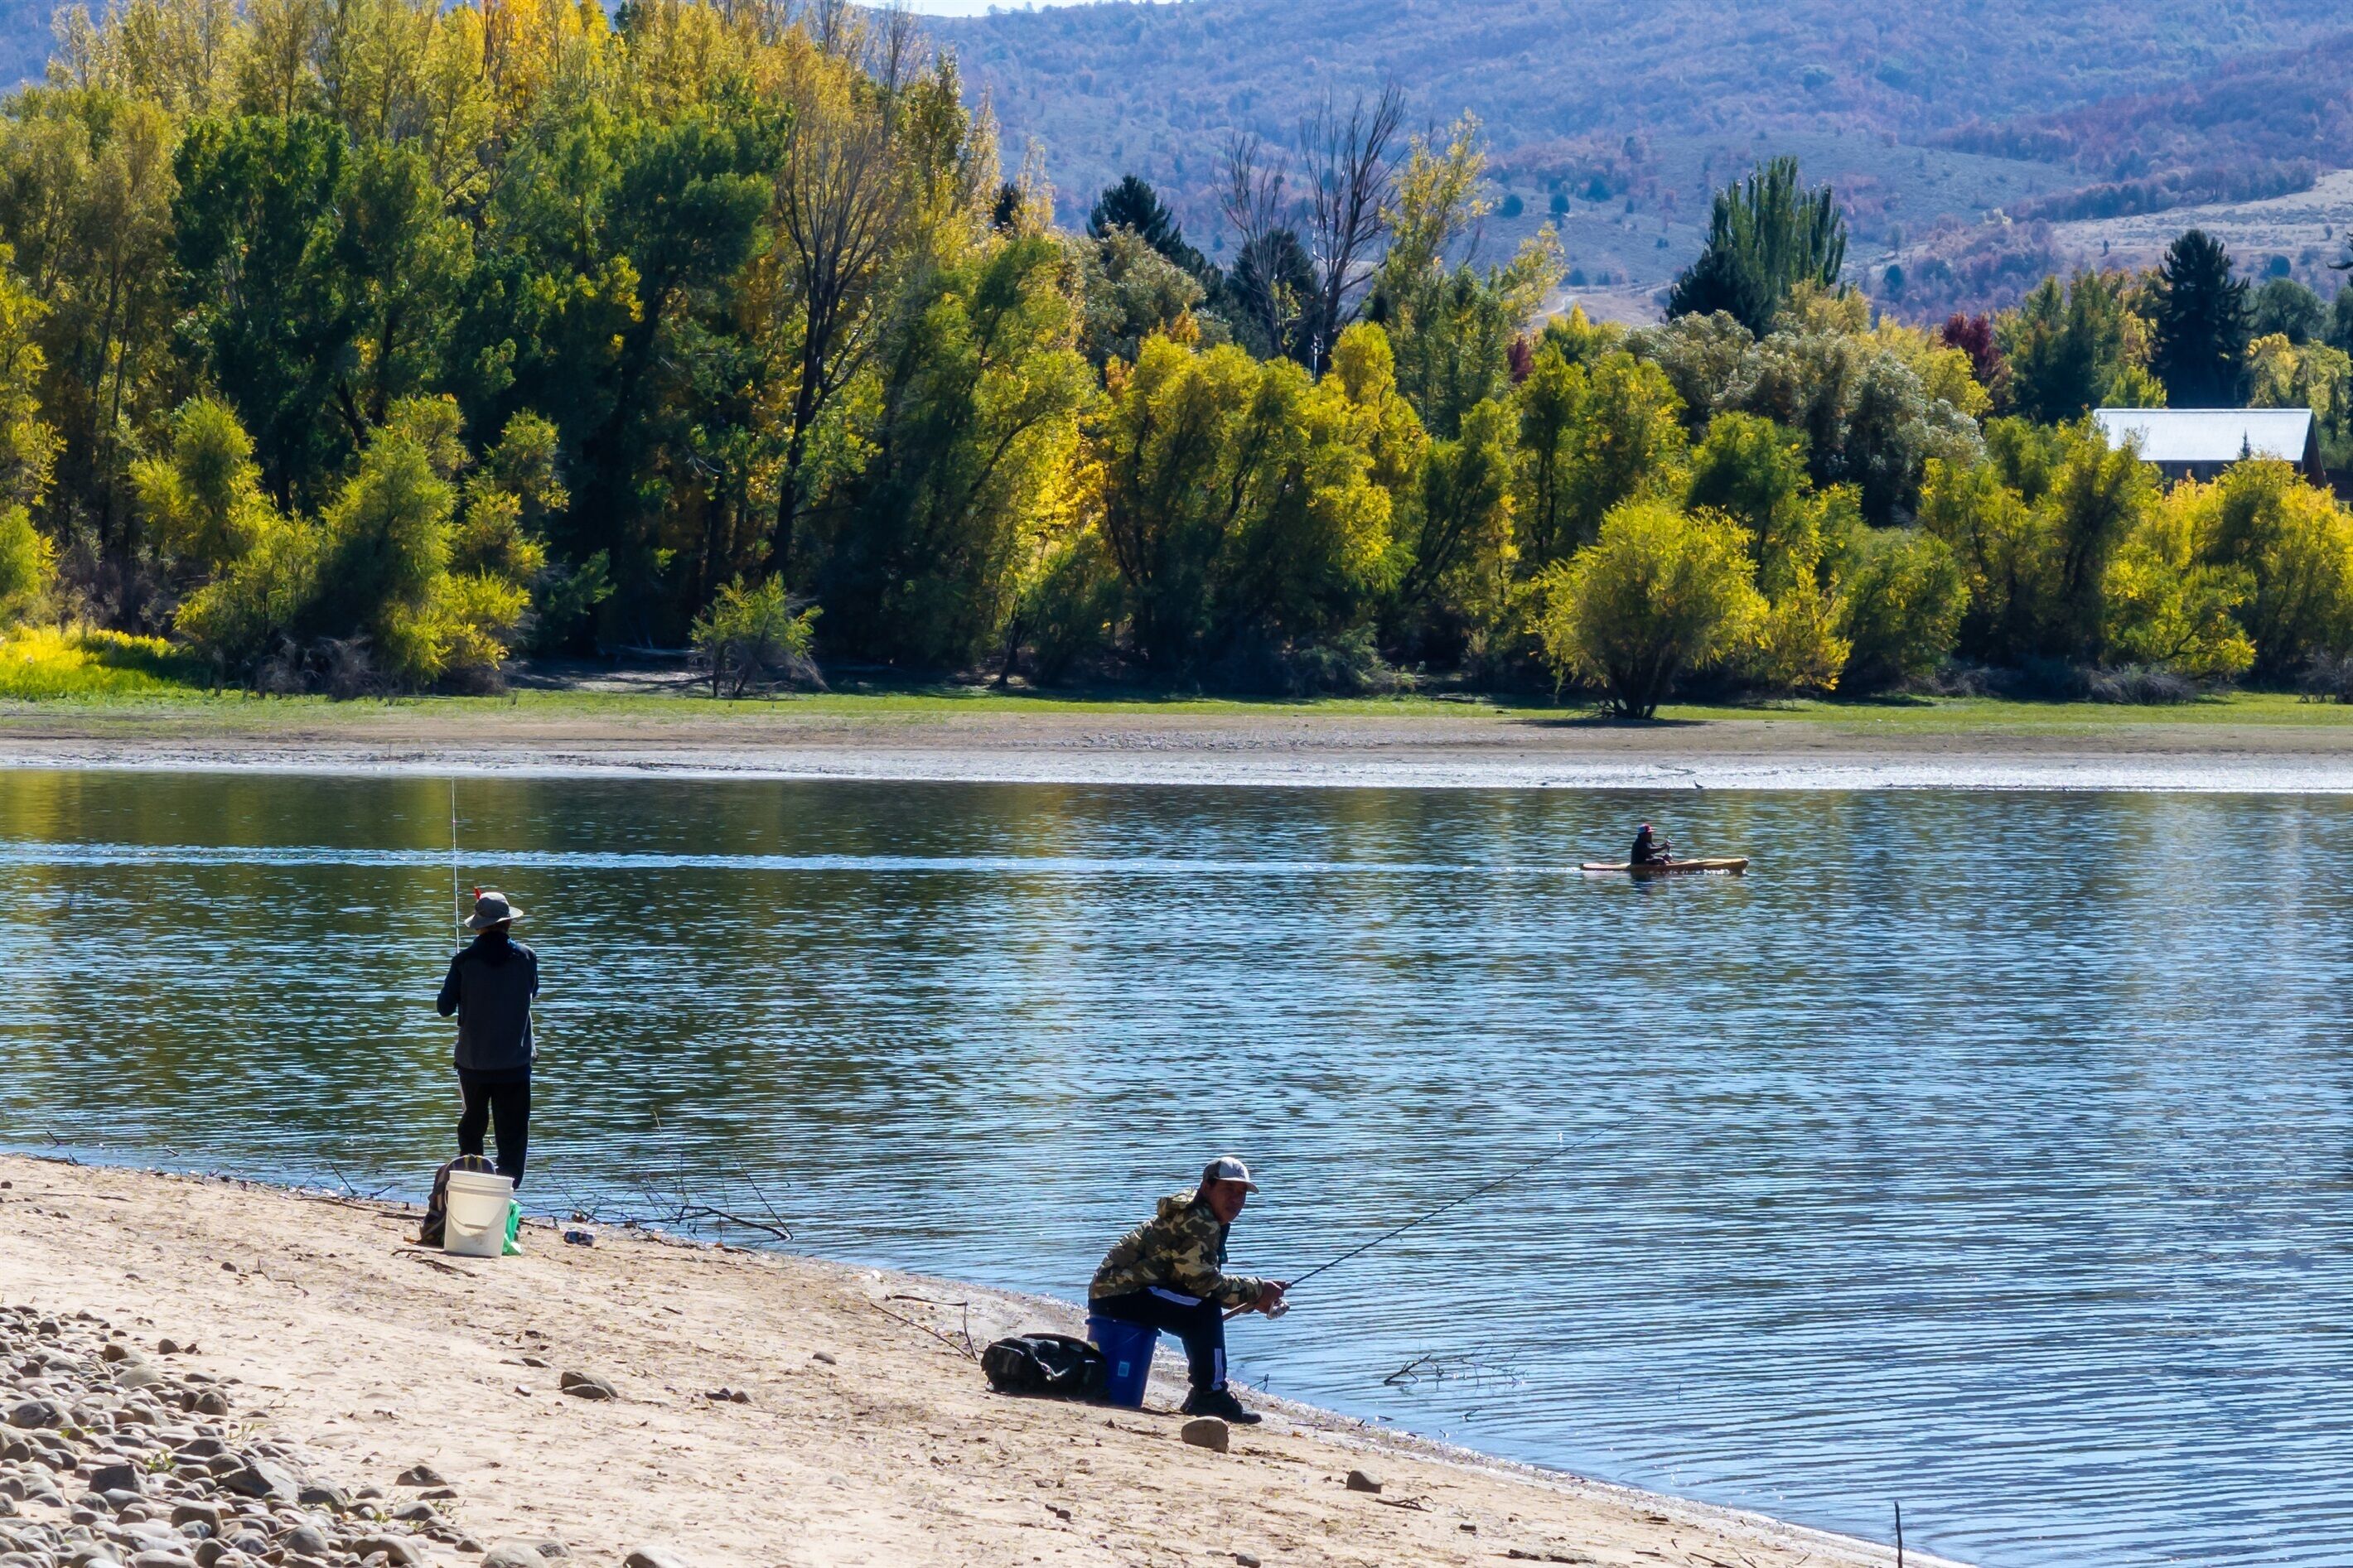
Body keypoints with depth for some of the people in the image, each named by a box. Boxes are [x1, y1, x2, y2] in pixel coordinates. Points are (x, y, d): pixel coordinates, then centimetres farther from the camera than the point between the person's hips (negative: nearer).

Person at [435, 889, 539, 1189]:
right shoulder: (525, 957, -6)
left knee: (472, 1125, 17)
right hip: (514, 1062, -1)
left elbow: (444, 1007, -1)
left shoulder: (464, 960, -8)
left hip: (473, 1061, 1)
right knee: (512, 1132, 2)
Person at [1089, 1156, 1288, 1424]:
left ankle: (1201, 1396, 21)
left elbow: (1202, 1279, 17)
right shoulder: (1196, 1221, -15)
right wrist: (1258, 1290, -12)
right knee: (1205, 1309, -21)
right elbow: (1206, 1283, -21)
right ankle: (1210, 1394, -16)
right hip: (1116, 1294, -11)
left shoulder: (1209, 1221, 18)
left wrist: (1254, 1299, 5)